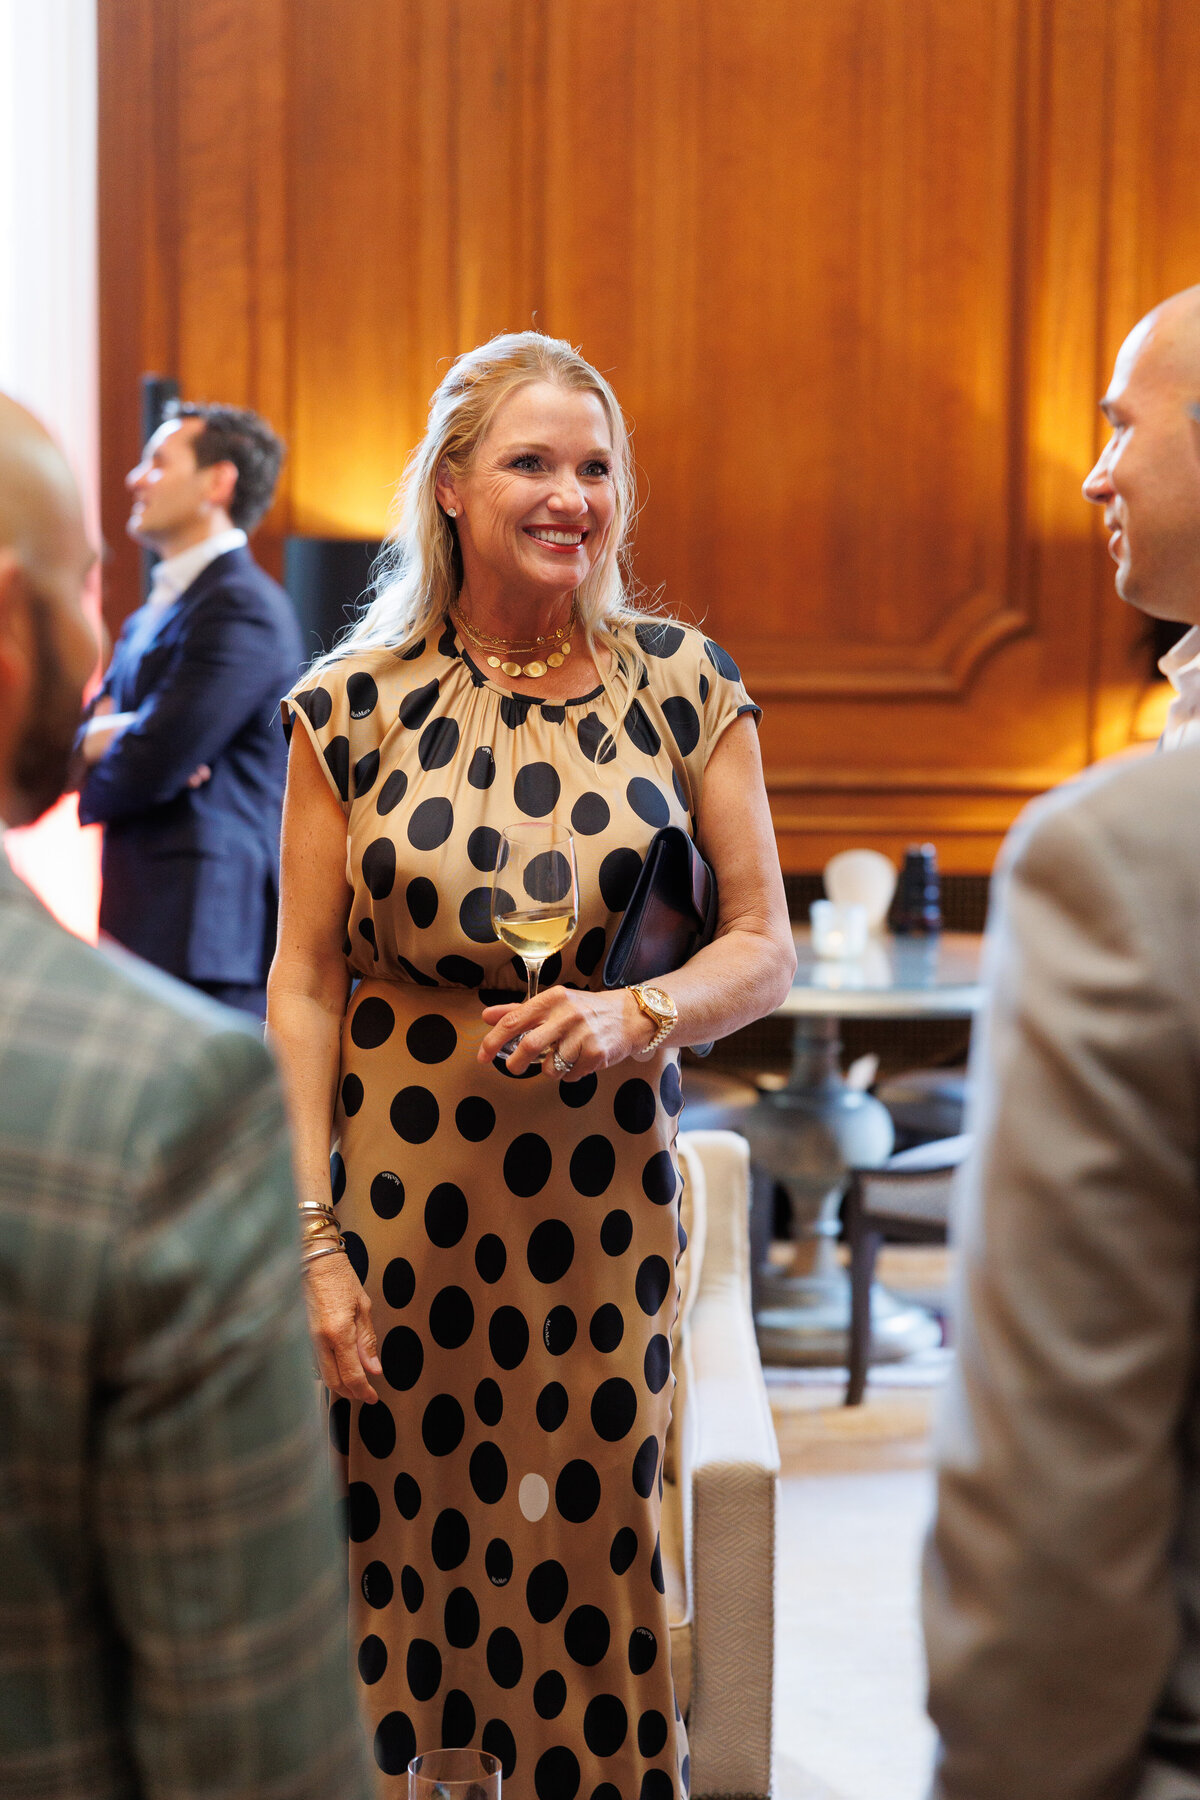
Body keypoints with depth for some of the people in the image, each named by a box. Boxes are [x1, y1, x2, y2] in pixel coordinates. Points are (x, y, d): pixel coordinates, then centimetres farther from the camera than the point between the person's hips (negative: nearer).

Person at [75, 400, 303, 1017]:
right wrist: (99, 738, -7)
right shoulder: (148, 619, 21)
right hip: (141, 925, 10)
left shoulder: (243, 607, -12)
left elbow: (151, 767, -18)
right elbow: (78, 738, 17)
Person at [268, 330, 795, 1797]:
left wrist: (634, 1013, -16)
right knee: (403, 1548, 8)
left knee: (591, 1555, 7)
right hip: (401, 1192, 0)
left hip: (606, 1192, 1)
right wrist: (310, 1240, -7)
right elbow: (303, 985, 0)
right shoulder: (355, 704, 0)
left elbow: (765, 947, 4)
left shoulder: (682, 686, 2)